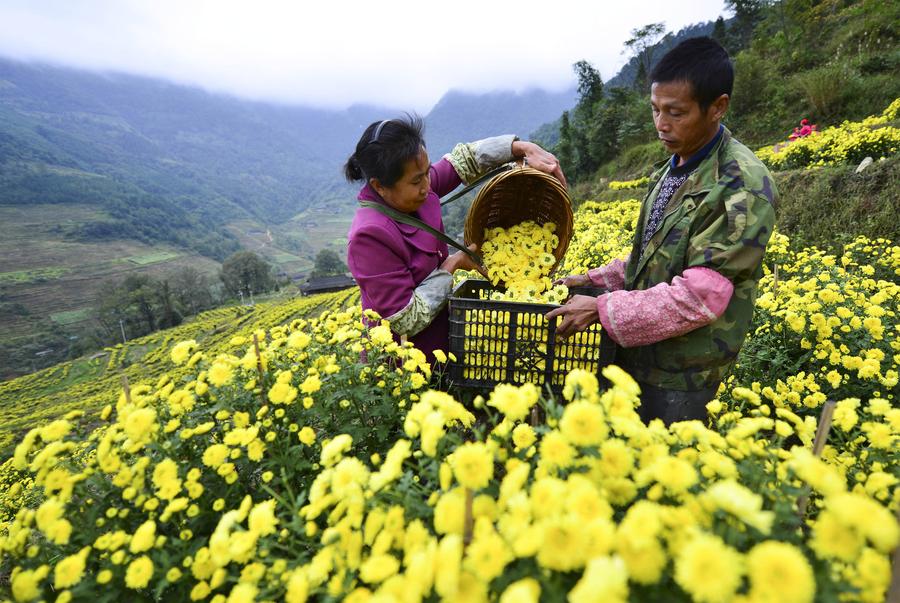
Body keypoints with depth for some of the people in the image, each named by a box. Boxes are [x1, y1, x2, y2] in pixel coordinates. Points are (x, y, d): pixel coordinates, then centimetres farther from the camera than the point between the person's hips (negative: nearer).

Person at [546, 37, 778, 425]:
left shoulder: (743, 188, -20)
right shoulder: (675, 166, 7)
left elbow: (699, 298, -25)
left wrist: (602, 309, -22)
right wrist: (598, 279, 5)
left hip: (678, 377, -8)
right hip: (635, 354, 8)